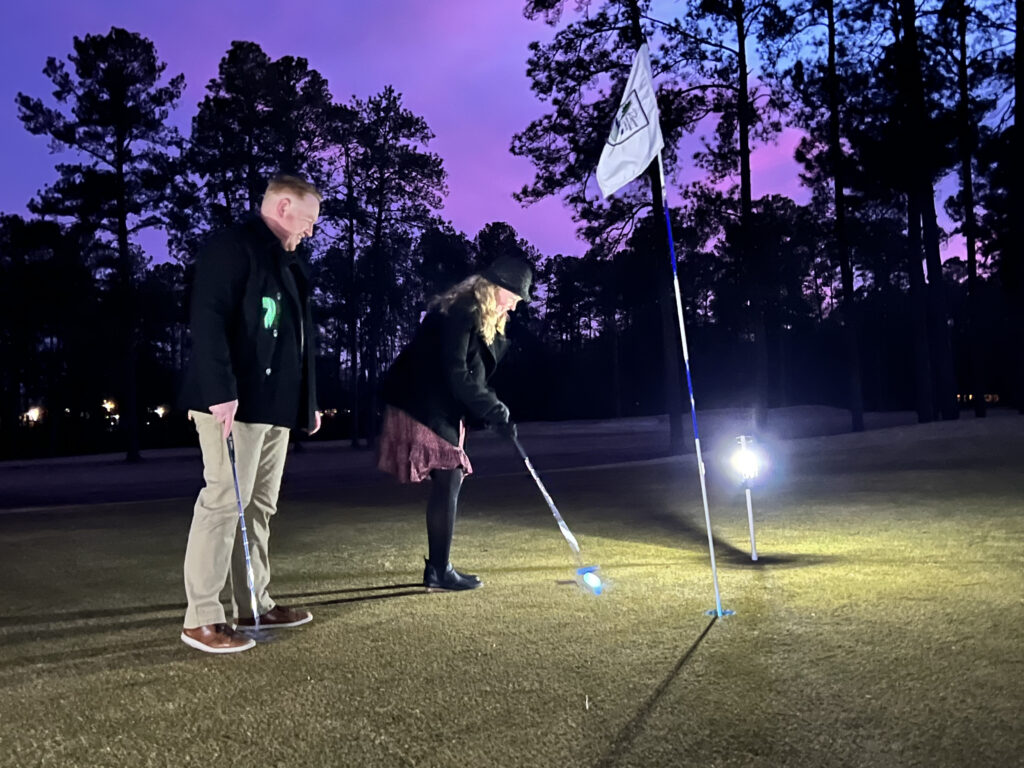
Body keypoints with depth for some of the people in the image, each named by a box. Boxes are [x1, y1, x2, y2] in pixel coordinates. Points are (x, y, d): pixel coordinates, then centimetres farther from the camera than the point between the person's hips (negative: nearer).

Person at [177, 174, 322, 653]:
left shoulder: (287, 262, 21)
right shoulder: (231, 247, -7)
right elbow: (207, 320, -18)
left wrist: (308, 400, 21)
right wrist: (220, 391, -25)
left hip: (274, 404, 9)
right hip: (234, 403, -9)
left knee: (259, 506, 12)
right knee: (224, 502, -8)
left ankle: (253, 606, 21)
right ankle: (200, 619, 1)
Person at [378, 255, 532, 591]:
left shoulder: (488, 323, 13)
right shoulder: (459, 312, -17)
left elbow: (473, 376, 10)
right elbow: (456, 374, -24)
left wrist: (493, 413, -5)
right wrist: (495, 411, -21)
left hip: (444, 410, 10)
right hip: (425, 408, -10)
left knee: (447, 483, 9)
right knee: (448, 481, -9)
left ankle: (437, 568, 16)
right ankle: (439, 571, -3)